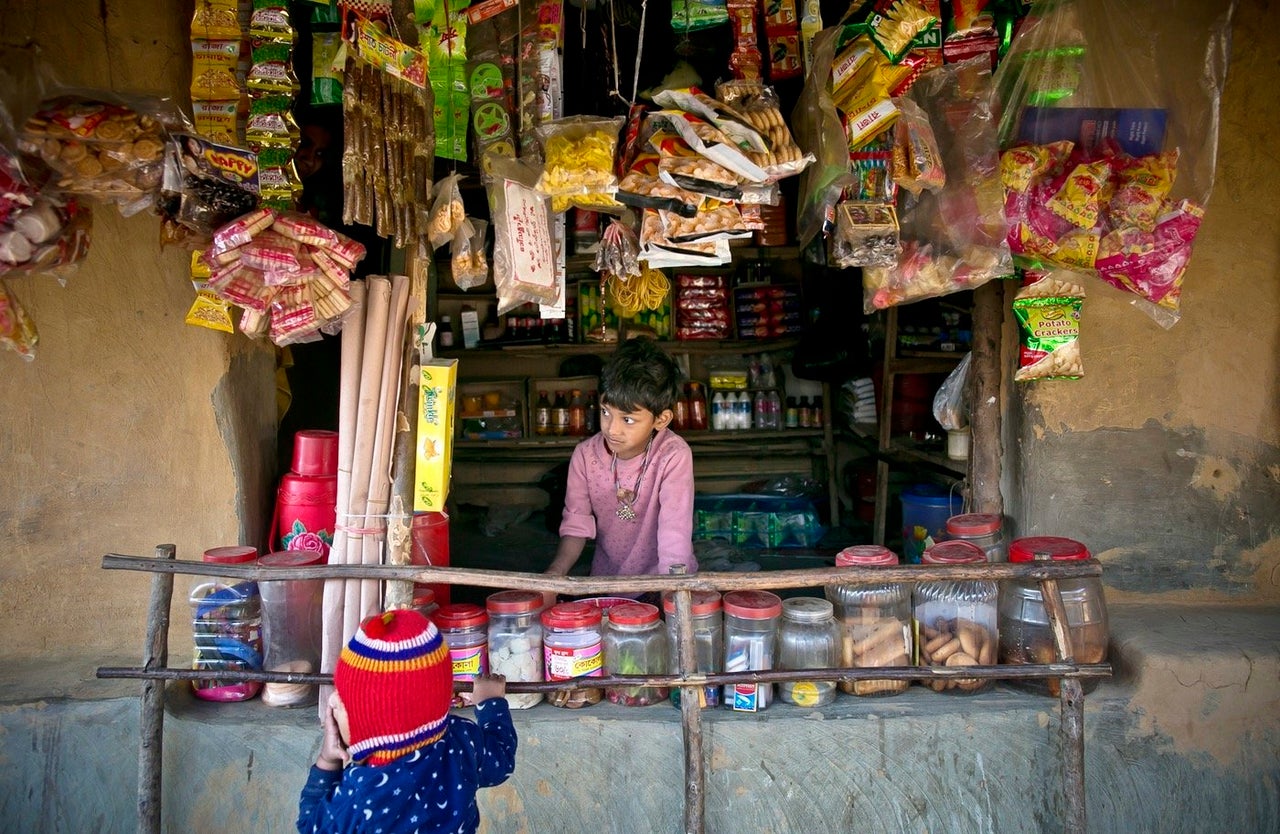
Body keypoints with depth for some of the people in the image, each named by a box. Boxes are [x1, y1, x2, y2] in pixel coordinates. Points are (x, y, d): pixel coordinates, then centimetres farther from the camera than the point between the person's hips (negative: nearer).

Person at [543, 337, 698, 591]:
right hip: (606, 584, 4)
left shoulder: (674, 456, -18)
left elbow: (675, 535, -23)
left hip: (661, 582, -3)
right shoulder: (585, 455, -6)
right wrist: (554, 575, -18)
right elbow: (576, 526, -1)